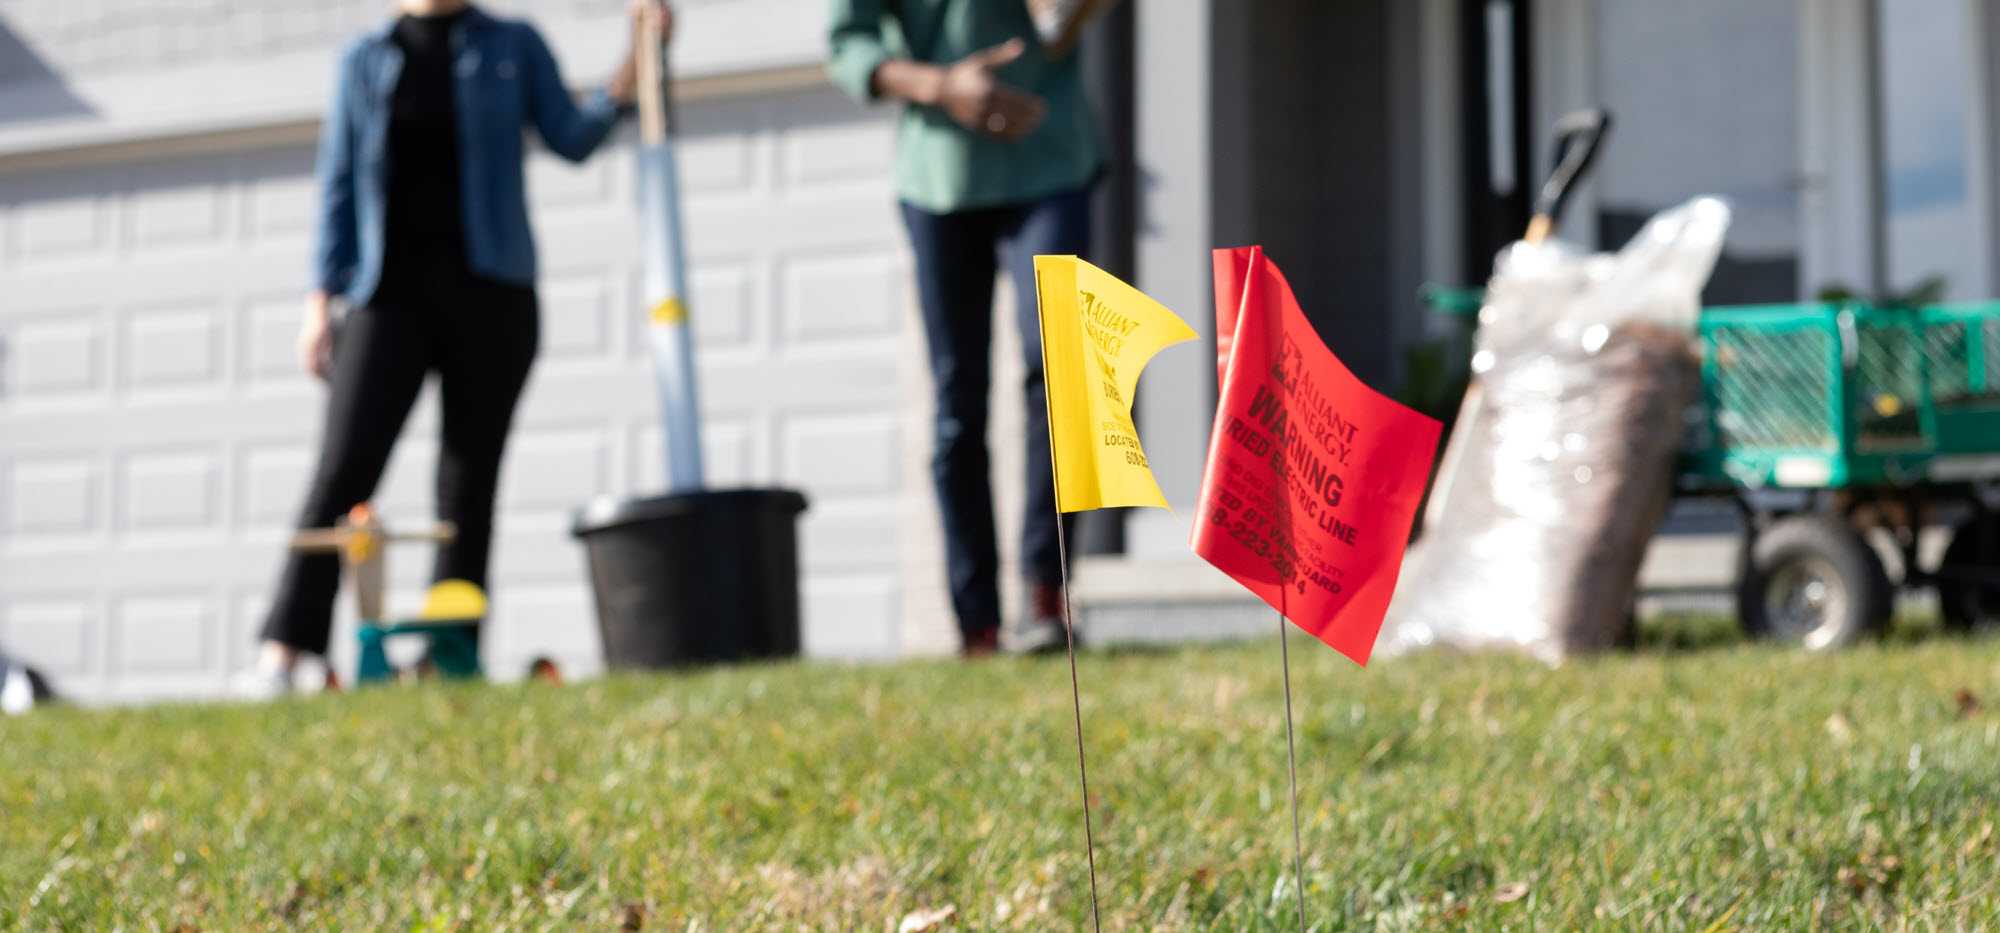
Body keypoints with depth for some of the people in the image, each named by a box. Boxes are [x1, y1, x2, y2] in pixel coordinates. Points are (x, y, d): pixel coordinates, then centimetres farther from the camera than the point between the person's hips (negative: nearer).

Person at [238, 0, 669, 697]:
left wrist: (636, 64, -10)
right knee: (344, 466, -12)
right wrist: (320, 302, 4)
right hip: (391, 292, 0)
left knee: (468, 480, -1)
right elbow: (339, 186, 10)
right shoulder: (365, 61, 12)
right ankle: (282, 654, -15)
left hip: (490, 293, 0)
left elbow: (572, 138, 2)